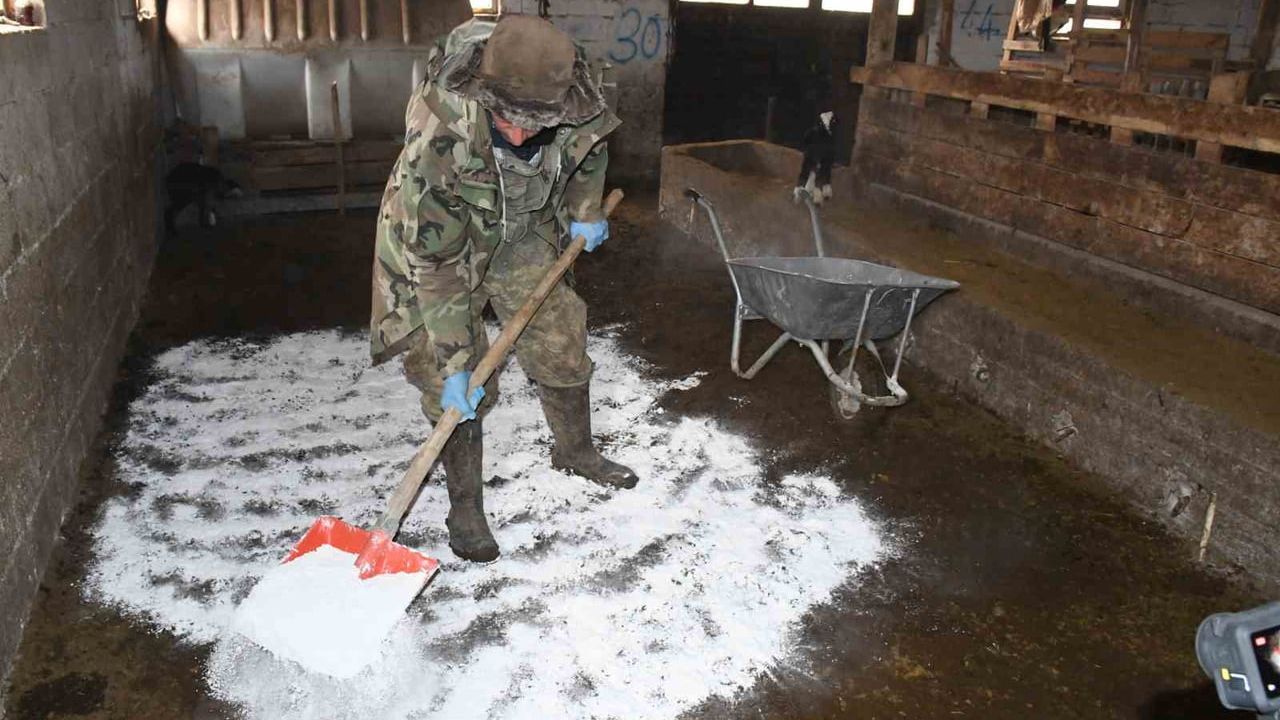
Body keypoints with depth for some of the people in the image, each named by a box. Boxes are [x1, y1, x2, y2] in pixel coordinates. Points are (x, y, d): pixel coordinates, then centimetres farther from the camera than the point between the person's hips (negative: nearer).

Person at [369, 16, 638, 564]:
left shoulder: (573, 93, -27)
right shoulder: (438, 132, -40)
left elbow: (589, 142, 2)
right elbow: (436, 263, -33)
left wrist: (584, 209, 4)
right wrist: (452, 364, -30)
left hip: (523, 229, 4)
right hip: (435, 236, -4)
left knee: (559, 342, 9)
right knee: (453, 380, -8)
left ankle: (577, 451, 33)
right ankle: (464, 505, 10)